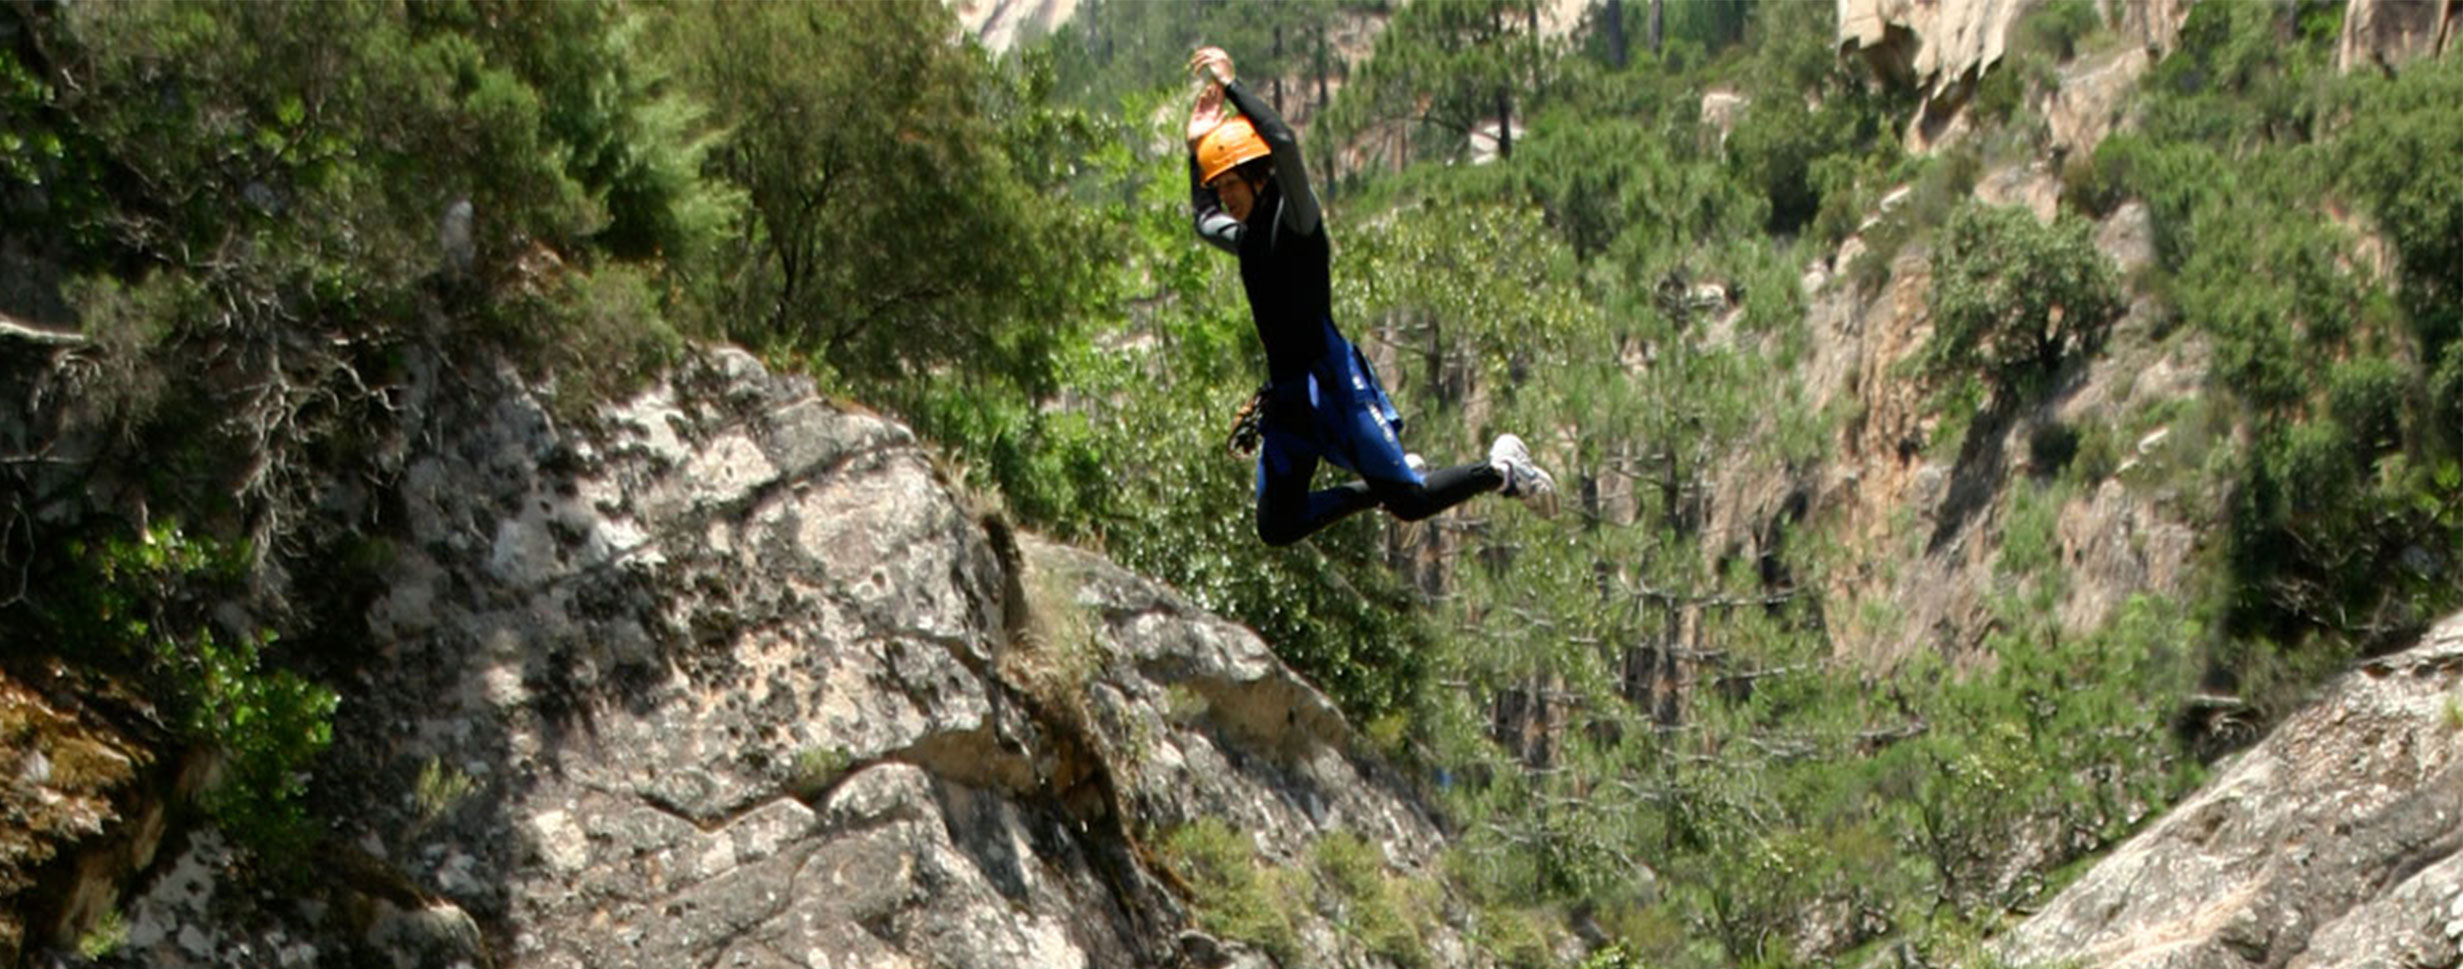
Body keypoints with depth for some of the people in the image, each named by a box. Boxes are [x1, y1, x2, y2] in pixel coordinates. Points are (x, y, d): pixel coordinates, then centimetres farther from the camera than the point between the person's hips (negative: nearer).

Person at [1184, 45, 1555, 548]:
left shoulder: (1294, 219, -6)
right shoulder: (1247, 237, 16)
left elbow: (1283, 142, -25)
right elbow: (1203, 220, 40)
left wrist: (1229, 85, -16)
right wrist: (1197, 144, 30)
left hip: (1330, 381, -8)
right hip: (1285, 394, 9)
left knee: (1409, 501, -12)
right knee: (1276, 528, 6)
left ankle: (1502, 470, 11)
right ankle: (1381, 486, 23)